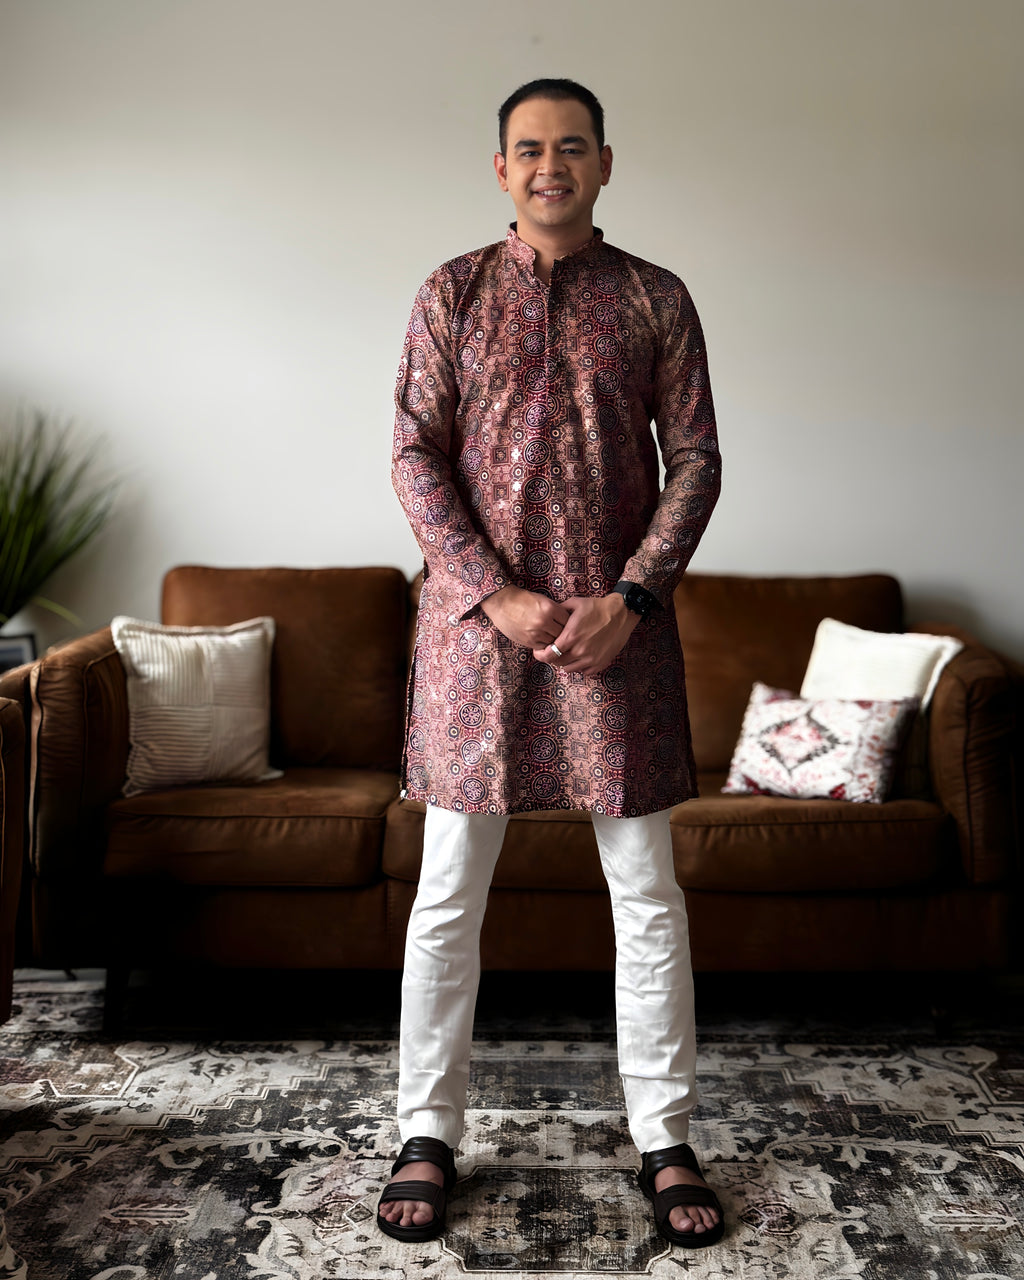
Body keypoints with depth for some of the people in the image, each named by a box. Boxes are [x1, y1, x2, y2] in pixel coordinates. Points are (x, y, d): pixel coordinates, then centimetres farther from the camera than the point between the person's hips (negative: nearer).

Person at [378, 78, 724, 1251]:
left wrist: (632, 597, -10)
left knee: (647, 893, 4)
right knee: (448, 894, 4)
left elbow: (696, 459, 3)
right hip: (476, 615, 0)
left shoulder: (656, 300, 7)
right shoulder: (453, 294, 7)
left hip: (617, 620, 1)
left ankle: (664, 1139, 18)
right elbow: (415, 458, 0)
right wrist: (499, 596, -11)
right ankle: (428, 1133, 18)